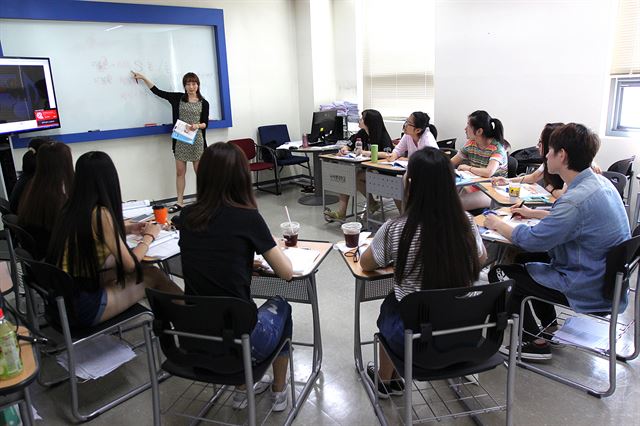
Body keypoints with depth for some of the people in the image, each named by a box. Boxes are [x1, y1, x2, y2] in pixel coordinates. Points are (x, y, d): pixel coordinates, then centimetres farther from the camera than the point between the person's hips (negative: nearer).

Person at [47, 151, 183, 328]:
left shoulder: (71, 208, 2)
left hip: (62, 299, 8)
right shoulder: (100, 213, -20)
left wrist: (127, 229, 15)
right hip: (83, 306, -8)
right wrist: (149, 237, 5)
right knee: (154, 276, 3)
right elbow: (129, 264, -11)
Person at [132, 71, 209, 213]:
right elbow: (157, 91, 11)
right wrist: (144, 78, 9)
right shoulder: (178, 98, 7)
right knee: (180, 172, 4)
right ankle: (179, 202, 11)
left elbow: (205, 123, 3)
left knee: (199, 171, 3)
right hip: (180, 140, 2)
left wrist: (197, 126, -17)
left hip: (196, 140, -2)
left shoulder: (203, 103, 4)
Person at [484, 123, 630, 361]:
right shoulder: (599, 181, 0)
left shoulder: (577, 199, -30)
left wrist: (497, 225, -6)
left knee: (499, 274, -2)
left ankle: (535, 343, 10)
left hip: (588, 291, -9)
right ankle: (548, 325, 31)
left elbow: (532, 240, -22)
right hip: (605, 277, 9)